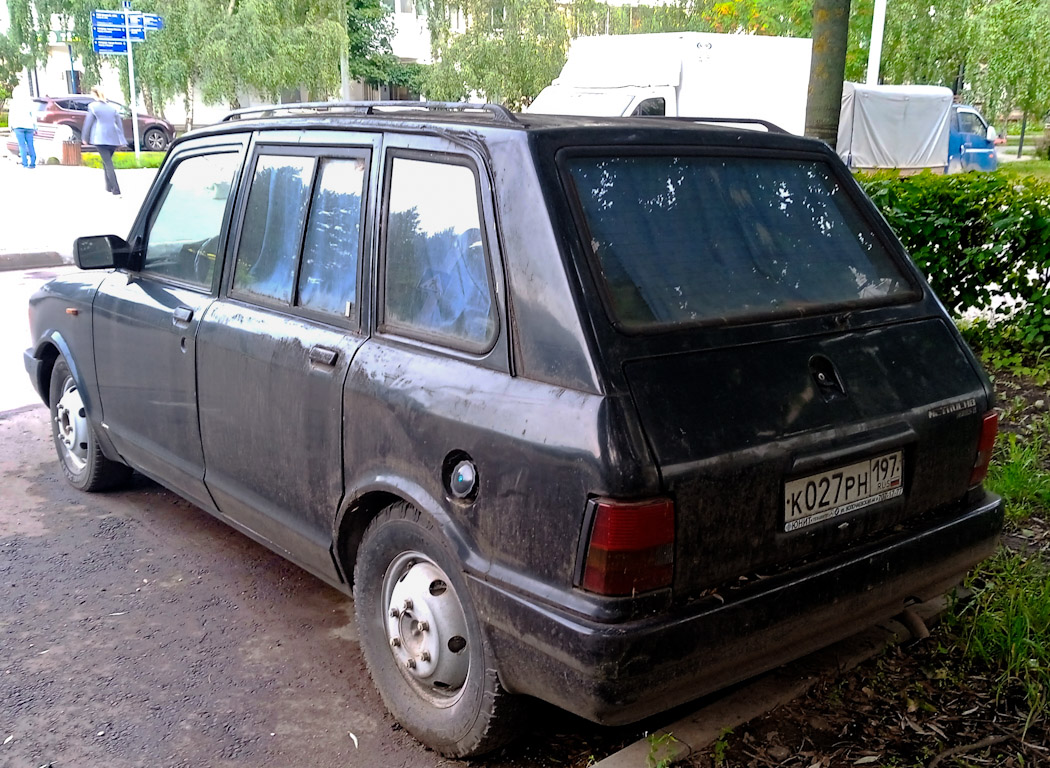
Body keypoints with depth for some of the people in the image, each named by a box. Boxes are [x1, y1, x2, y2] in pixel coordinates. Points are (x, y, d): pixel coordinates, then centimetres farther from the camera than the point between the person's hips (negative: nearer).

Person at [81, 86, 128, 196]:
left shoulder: (93, 106, -1)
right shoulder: (112, 107, 13)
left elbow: (88, 123, 0)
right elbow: (119, 123, 13)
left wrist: (85, 138, 9)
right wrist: (121, 139, 15)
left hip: (100, 138, -5)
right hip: (113, 139, 5)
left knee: (108, 163, -8)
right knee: (107, 162, 20)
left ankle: (116, 189, -18)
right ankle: (109, 186, 22)